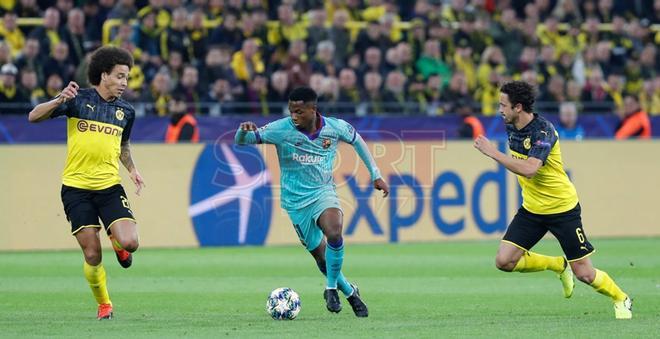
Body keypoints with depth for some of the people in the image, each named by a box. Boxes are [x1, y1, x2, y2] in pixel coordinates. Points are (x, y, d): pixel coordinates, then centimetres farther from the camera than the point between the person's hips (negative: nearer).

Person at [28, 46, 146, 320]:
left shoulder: (126, 111, 8)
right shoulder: (78, 99, -5)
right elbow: (34, 117, -10)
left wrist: (132, 169, 11)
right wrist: (59, 101, -27)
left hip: (109, 186, 3)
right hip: (76, 187, -3)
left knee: (129, 243, -17)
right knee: (93, 256, -4)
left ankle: (117, 243, 21)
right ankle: (103, 305, 20)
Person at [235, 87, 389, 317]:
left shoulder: (334, 127, -9)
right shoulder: (281, 129, -15)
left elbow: (356, 140, 12)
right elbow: (241, 141, -14)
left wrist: (375, 175, 13)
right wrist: (244, 130, -39)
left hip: (323, 192, 0)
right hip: (296, 200, 0)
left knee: (334, 233, -29)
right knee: (320, 254, 3)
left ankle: (331, 288, -8)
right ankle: (349, 292, 28)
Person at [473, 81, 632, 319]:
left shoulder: (543, 131, -24)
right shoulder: (511, 128, 0)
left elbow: (529, 169, -39)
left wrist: (493, 153, -36)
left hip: (562, 208, -7)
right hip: (531, 209, 7)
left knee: (584, 274, -3)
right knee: (504, 261, -9)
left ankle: (621, 300, 27)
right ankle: (559, 266, 15)